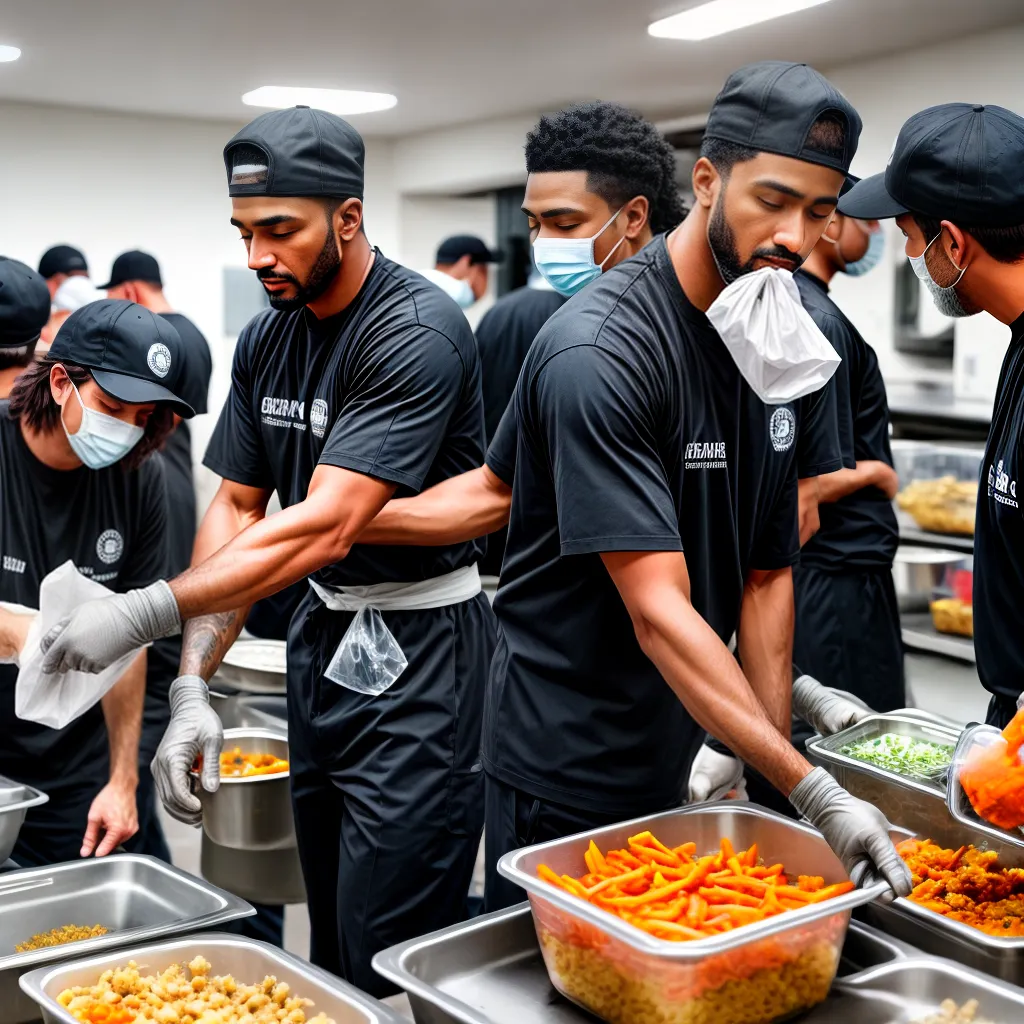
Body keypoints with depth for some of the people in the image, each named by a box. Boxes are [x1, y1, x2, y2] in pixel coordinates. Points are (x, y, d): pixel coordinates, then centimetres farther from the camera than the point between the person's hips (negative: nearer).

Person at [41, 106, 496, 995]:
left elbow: (325, 526, -26)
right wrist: (193, 684, -4)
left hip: (418, 651, -7)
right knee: (330, 952, 17)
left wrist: (144, 613, -28)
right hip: (323, 635, 8)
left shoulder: (417, 331, -19)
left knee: (390, 963, -2)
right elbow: (236, 507, 6)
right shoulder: (266, 341, 6)